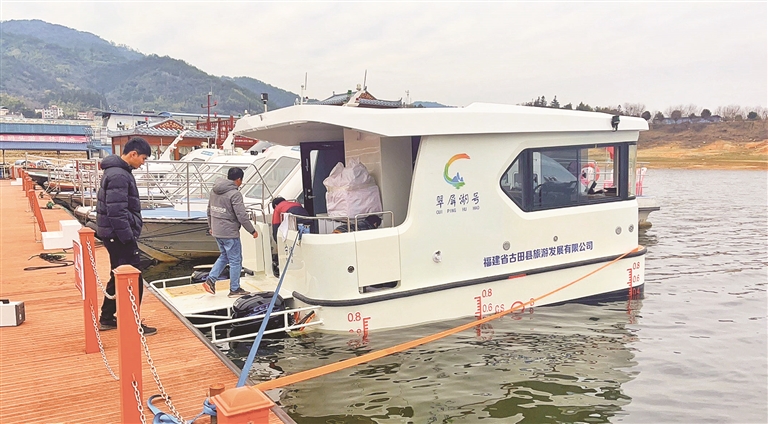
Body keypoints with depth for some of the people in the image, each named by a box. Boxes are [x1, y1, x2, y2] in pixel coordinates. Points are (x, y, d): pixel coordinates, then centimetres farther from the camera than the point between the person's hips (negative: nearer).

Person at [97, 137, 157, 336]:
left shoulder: (119, 171, 14)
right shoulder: (119, 176, -19)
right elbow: (116, 212, -25)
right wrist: (129, 238, -21)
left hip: (116, 236, 11)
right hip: (120, 237, -11)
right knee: (134, 280, -4)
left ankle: (107, 319, 31)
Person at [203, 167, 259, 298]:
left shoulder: (214, 191, 8)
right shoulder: (235, 194, -18)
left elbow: (209, 211, 17)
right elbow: (242, 216, -20)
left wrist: (210, 226, 29)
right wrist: (252, 231, -10)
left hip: (217, 232, 8)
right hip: (230, 233, -8)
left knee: (224, 256, 24)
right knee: (235, 261, 4)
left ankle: (210, 280, 15)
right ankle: (234, 289, 12)